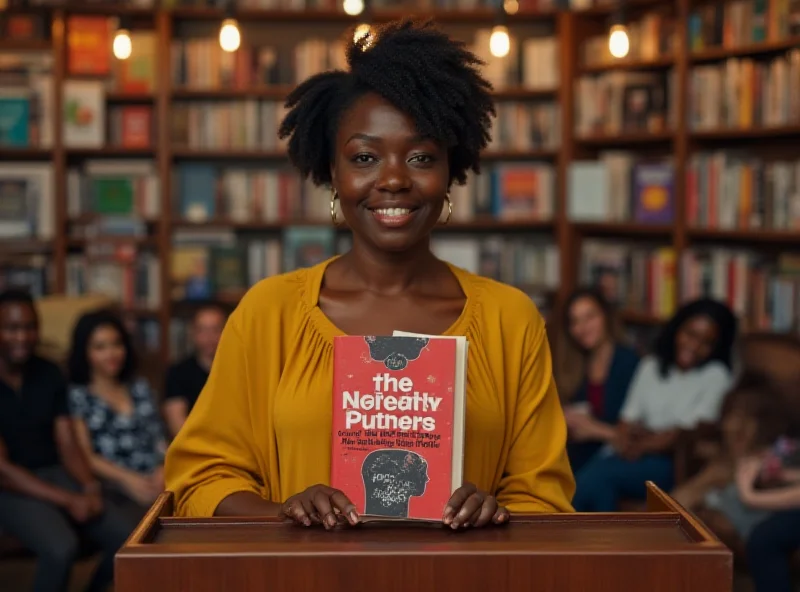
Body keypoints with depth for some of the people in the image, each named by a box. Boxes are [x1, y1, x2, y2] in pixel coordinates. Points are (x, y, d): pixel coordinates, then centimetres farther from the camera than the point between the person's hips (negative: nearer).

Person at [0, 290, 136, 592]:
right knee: (61, 548, -33)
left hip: (55, 475, 6)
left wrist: (90, 488, -14)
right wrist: (67, 500, -21)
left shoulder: (49, 375, 5)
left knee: (128, 538, -13)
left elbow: (68, 446, 6)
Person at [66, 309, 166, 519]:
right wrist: (126, 478, -13)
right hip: (115, 487, -5)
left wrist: (163, 469, -1)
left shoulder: (140, 387, 26)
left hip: (156, 479, 5)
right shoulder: (77, 396, 10)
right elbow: (85, 456, 1)